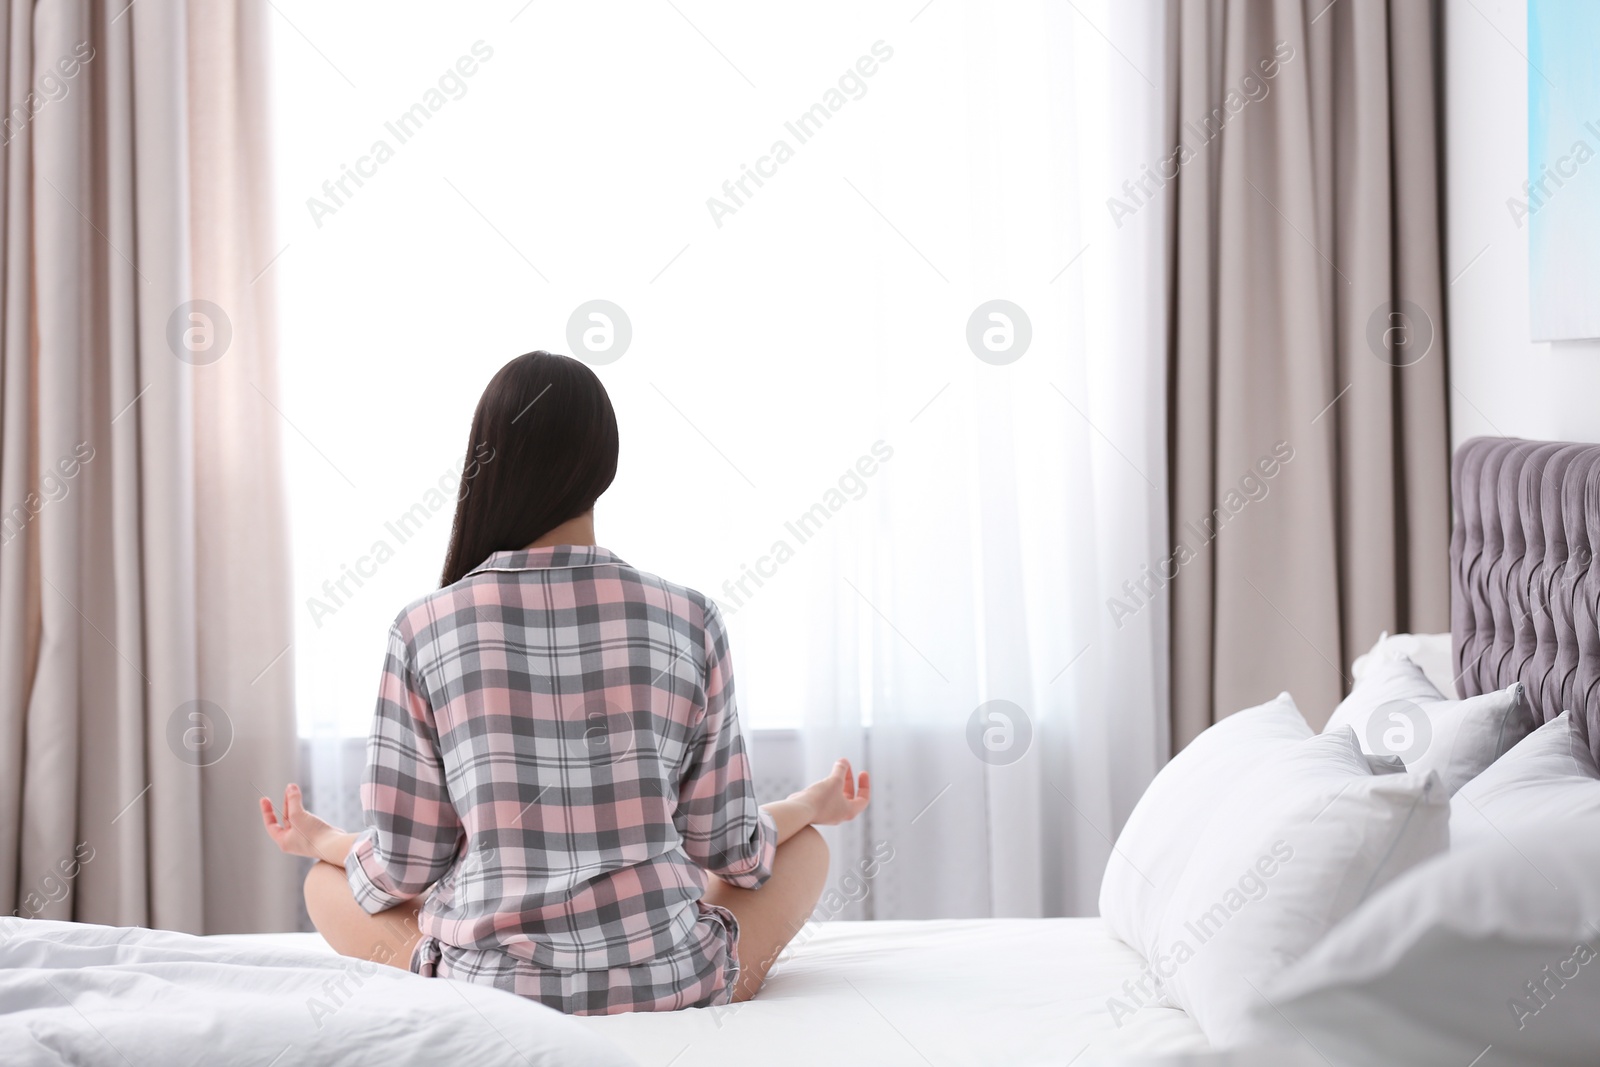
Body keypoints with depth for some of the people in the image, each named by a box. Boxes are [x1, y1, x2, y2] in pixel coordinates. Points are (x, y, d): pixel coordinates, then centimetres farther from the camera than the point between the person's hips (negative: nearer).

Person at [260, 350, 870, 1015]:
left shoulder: (424, 631, -6)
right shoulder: (689, 621, -5)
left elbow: (406, 866, -2)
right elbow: (724, 848, 2)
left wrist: (317, 840, 21)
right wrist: (812, 805, 24)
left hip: (491, 990, 0)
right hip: (673, 986, 1)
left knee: (326, 883, 27)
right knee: (804, 847, 28)